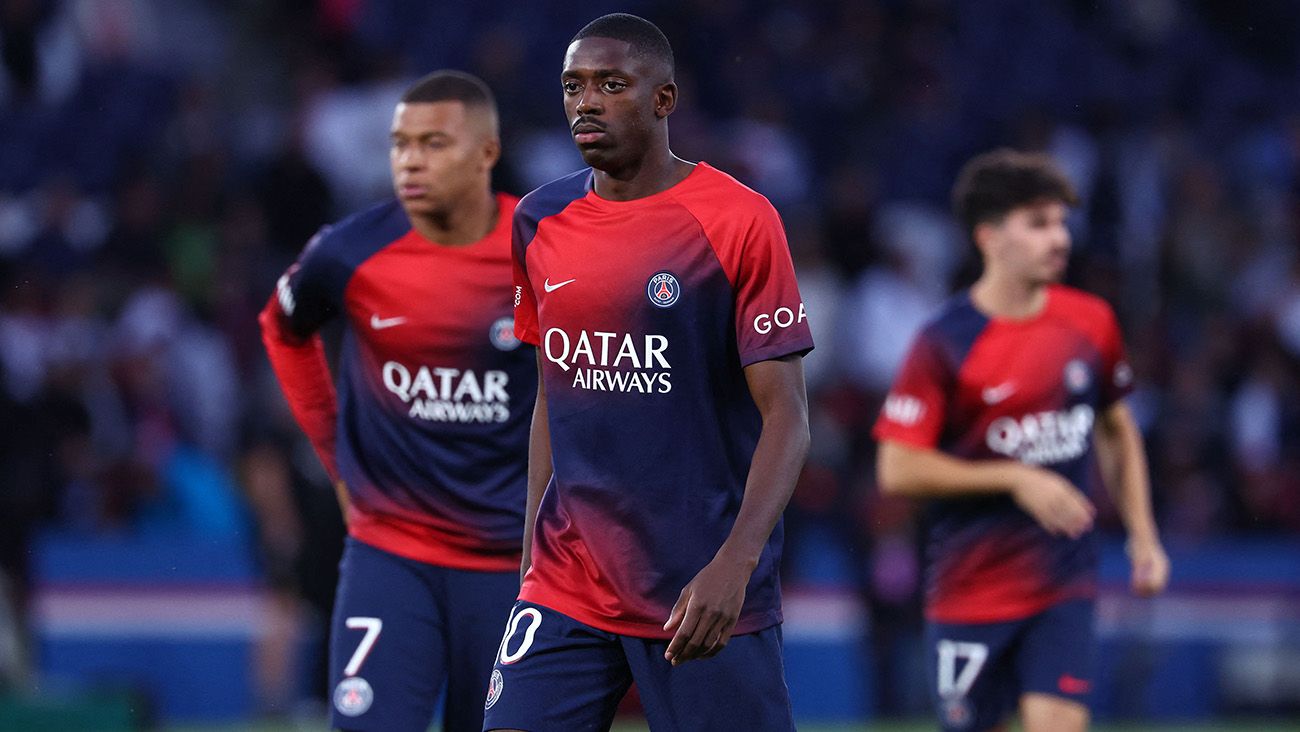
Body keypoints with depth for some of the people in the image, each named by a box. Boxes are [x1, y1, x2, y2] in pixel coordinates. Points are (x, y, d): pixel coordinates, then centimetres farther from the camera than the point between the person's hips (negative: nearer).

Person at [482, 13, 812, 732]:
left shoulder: (738, 221, -8)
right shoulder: (539, 221, 8)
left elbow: (786, 418, -11)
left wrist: (732, 566, -23)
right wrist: (535, 555, 13)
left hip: (705, 596, -4)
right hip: (567, 586, 4)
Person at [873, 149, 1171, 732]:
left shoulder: (1090, 323, 4)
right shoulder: (944, 343, -10)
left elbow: (1117, 432, 19)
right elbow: (897, 470, -13)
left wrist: (1143, 535, 10)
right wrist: (1015, 479, -17)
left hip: (1064, 585, 3)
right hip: (970, 589, -3)